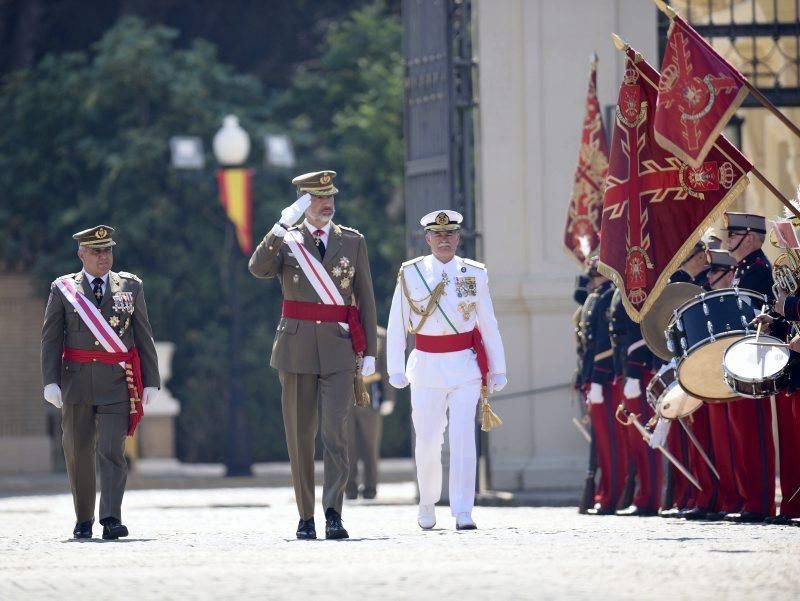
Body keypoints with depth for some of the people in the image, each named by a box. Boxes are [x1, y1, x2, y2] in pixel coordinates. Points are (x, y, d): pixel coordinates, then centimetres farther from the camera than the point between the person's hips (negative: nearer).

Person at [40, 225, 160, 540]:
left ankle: (111, 519, -18)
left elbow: (144, 336, 9)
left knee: (112, 451, -12)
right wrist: (50, 381, -8)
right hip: (77, 382, 1)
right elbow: (51, 338, 3)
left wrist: (151, 381, 4)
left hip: (117, 384, -1)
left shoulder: (131, 286, 8)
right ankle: (83, 520, 18)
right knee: (78, 454, 6)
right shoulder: (63, 289, 6)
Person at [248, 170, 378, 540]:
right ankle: (305, 517, 10)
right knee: (300, 435, 4)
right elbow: (258, 269, -14)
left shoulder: (352, 241, 10)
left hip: (339, 348, 0)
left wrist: (369, 352, 6)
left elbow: (365, 299, 10)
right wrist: (282, 225, -21)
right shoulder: (285, 240, 6)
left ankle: (333, 512, -16)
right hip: (297, 347, 0)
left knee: (336, 432, -13)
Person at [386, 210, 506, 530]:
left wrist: (498, 370, 7)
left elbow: (489, 324, 7)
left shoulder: (475, 274, 3)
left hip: (466, 366, 0)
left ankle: (463, 512, -9)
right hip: (427, 369, 0)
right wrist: (395, 369, -3)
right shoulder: (410, 274, 0)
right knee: (427, 441, 7)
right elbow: (396, 326, 2)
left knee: (463, 438, -10)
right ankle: (427, 504, 30)